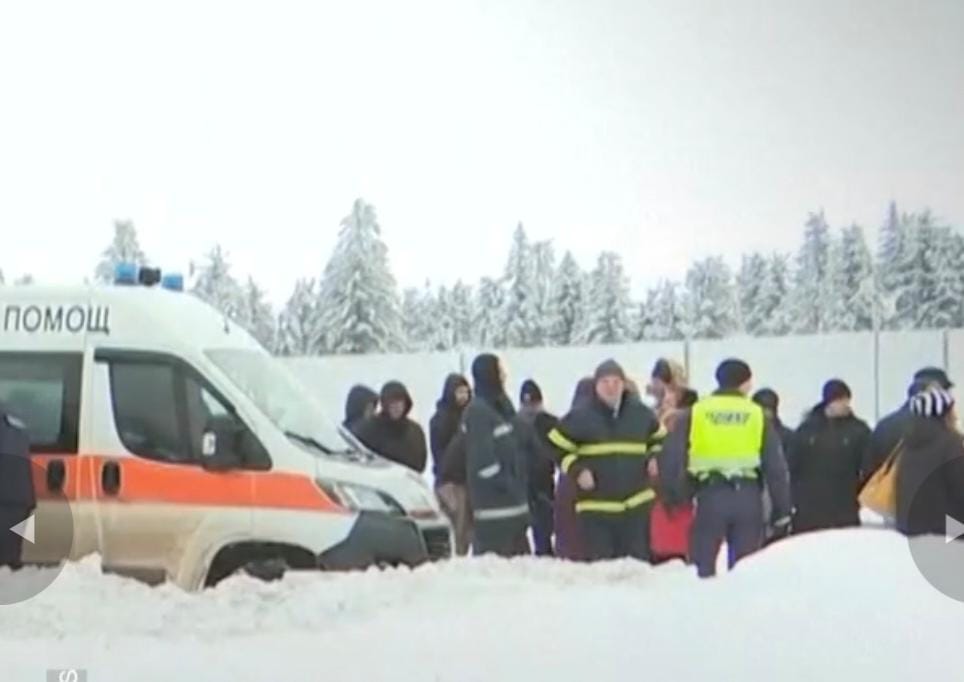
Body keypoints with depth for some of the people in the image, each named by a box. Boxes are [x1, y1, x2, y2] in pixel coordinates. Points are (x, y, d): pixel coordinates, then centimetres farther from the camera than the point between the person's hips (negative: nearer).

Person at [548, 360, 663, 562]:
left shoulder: (641, 414, 4)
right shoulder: (580, 417, -5)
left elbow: (659, 439, 22)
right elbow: (558, 446, 3)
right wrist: (576, 469, -9)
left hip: (636, 505, 2)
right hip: (595, 508, -2)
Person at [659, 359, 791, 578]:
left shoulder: (694, 413, 3)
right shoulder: (757, 414, 5)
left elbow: (670, 458, -2)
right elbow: (776, 467, 4)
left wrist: (674, 494, 9)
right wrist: (782, 511, 9)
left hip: (709, 496, -1)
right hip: (747, 497, 1)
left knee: (703, 566, 5)